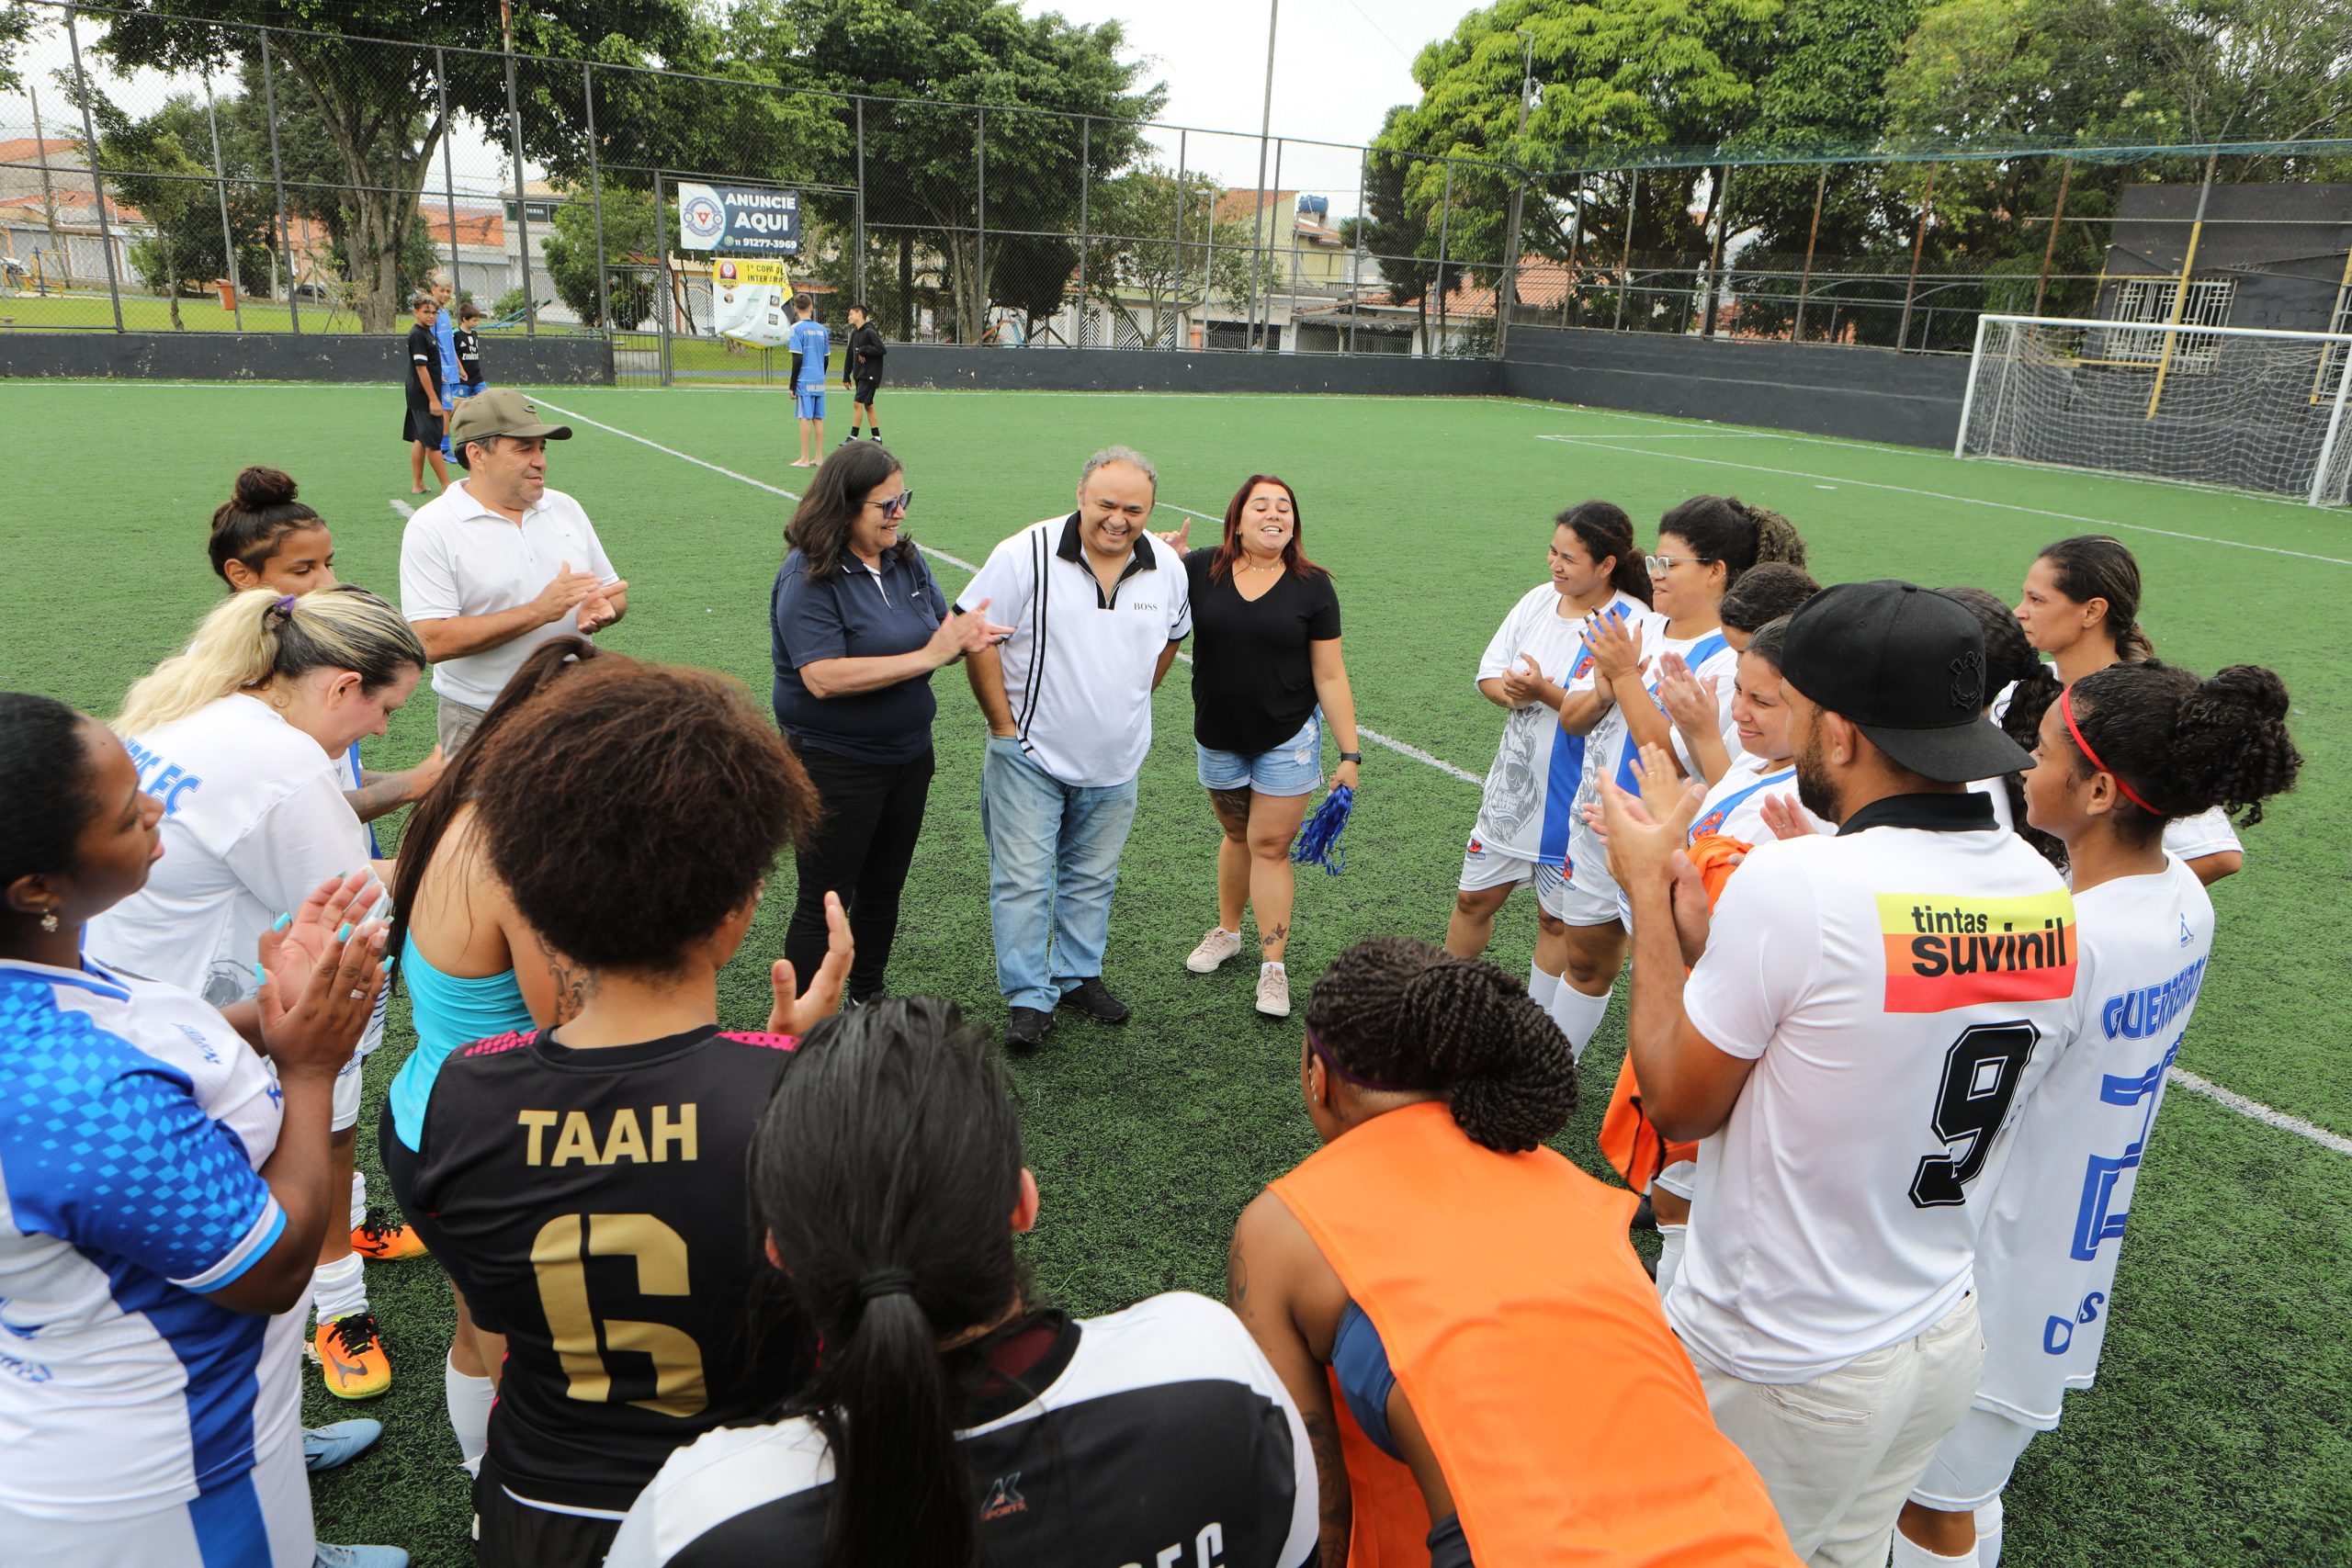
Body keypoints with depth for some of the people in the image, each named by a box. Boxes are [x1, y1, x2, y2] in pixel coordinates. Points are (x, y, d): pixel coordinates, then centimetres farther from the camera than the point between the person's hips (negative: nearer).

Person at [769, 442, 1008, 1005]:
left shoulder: (906, 560, 2)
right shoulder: (808, 576, -18)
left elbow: (942, 626, 11)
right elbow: (824, 678, -28)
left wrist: (964, 635, -16)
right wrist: (928, 656, -28)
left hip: (909, 755, 7)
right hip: (836, 764, -7)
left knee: (884, 887, 20)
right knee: (825, 901, 4)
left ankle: (867, 999, 39)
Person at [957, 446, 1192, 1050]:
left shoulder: (1167, 567, -2)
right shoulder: (1028, 554, -16)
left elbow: (1170, 637, 17)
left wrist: (1130, 705, 12)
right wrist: (1004, 724, -11)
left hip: (1115, 761, 4)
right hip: (1030, 754, -4)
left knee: (1092, 877, 16)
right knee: (1023, 879, -1)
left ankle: (1078, 977, 33)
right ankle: (1028, 998, 11)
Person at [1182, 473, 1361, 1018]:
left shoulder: (1312, 586, -7)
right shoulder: (1200, 569, -7)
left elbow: (1330, 676, -6)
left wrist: (1350, 753, -8)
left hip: (1289, 738, -2)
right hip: (1218, 737, 2)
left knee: (1270, 844, 0)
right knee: (1239, 835, 17)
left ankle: (1273, 967, 10)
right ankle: (1227, 930, 39)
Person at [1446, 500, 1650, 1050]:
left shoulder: (1630, 624, -18)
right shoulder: (1540, 599, 2)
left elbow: (1583, 714, -22)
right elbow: (1489, 675, 3)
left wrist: (1543, 690, -30)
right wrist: (1514, 691, -17)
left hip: (1573, 798, -6)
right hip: (1512, 783, 6)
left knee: (1557, 921, 9)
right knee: (1474, 898, 17)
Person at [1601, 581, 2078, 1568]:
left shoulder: (1792, 883, -28)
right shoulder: (2046, 893, -5)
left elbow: (1679, 1105, -14)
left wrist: (1648, 891, -6)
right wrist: (1707, 942, 8)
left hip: (1773, 1377, -6)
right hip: (1945, 1346, 7)